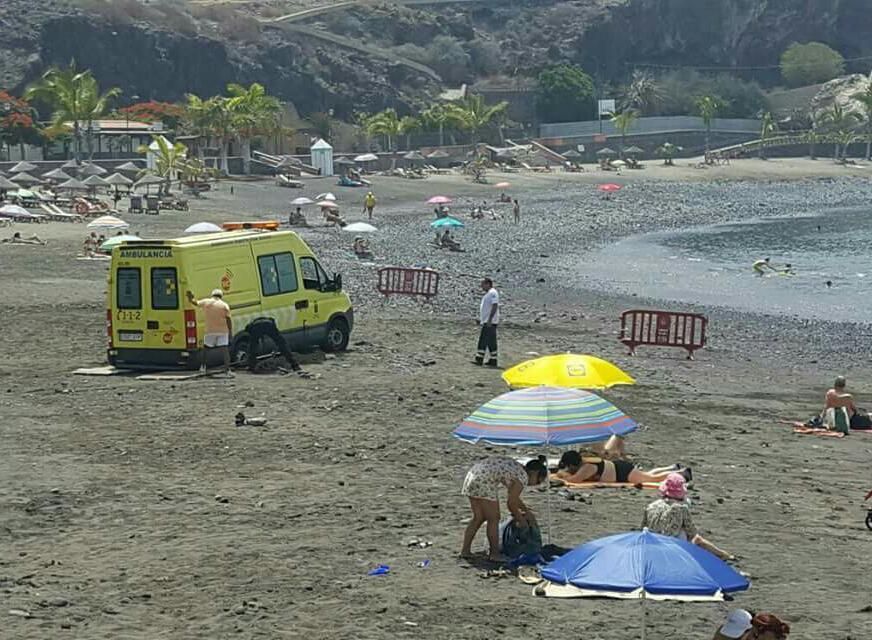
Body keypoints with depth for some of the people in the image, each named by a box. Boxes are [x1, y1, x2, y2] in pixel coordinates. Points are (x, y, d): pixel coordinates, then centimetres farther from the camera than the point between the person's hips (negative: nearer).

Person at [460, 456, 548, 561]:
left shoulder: (516, 467, 21)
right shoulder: (523, 477, -5)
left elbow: (513, 497, 31)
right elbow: (511, 503, -2)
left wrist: (527, 511, 30)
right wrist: (520, 519, 11)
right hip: (484, 482, -10)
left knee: (479, 518, 18)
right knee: (493, 519, 2)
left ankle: (465, 550, 20)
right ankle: (494, 554, 7)